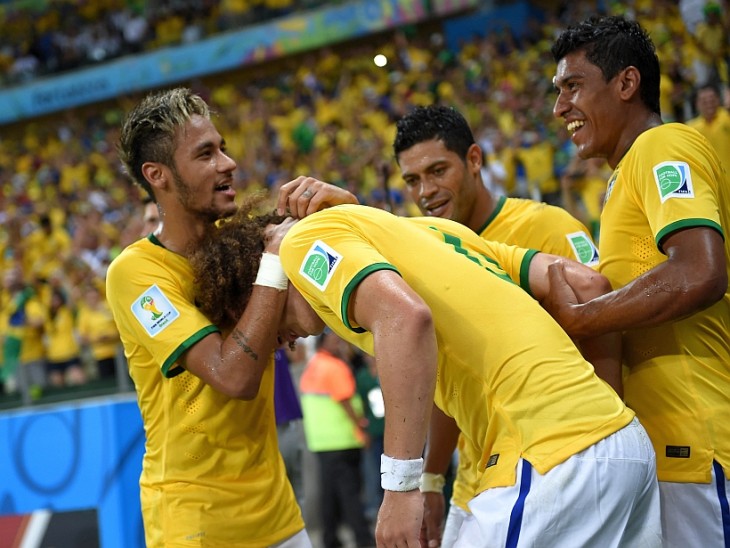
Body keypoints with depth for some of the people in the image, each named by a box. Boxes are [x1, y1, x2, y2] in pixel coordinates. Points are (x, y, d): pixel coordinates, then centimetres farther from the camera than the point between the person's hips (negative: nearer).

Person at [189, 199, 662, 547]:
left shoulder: (307, 241, 2)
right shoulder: (424, 227, 25)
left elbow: (405, 316, -20)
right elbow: (585, 283, 19)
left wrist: (401, 486, -18)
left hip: (551, 457, -9)